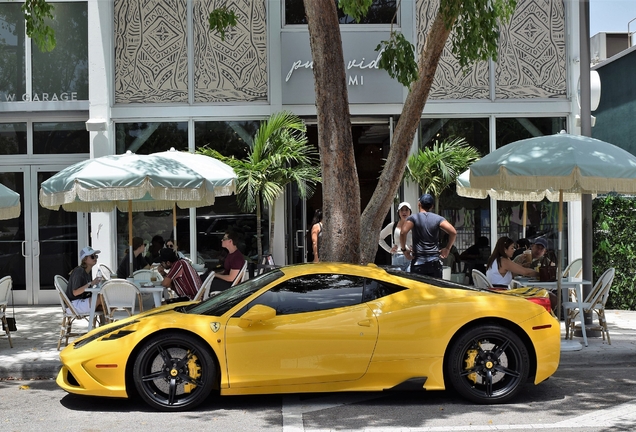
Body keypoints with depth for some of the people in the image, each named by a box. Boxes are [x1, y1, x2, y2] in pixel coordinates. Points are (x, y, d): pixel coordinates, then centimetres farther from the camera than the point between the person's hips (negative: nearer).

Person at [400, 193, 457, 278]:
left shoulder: (413, 218, -1)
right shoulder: (438, 218, 5)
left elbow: (403, 232, -18)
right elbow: (453, 232, -6)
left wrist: (404, 249, -7)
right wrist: (447, 249, 3)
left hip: (418, 262, -2)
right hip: (435, 262, 2)